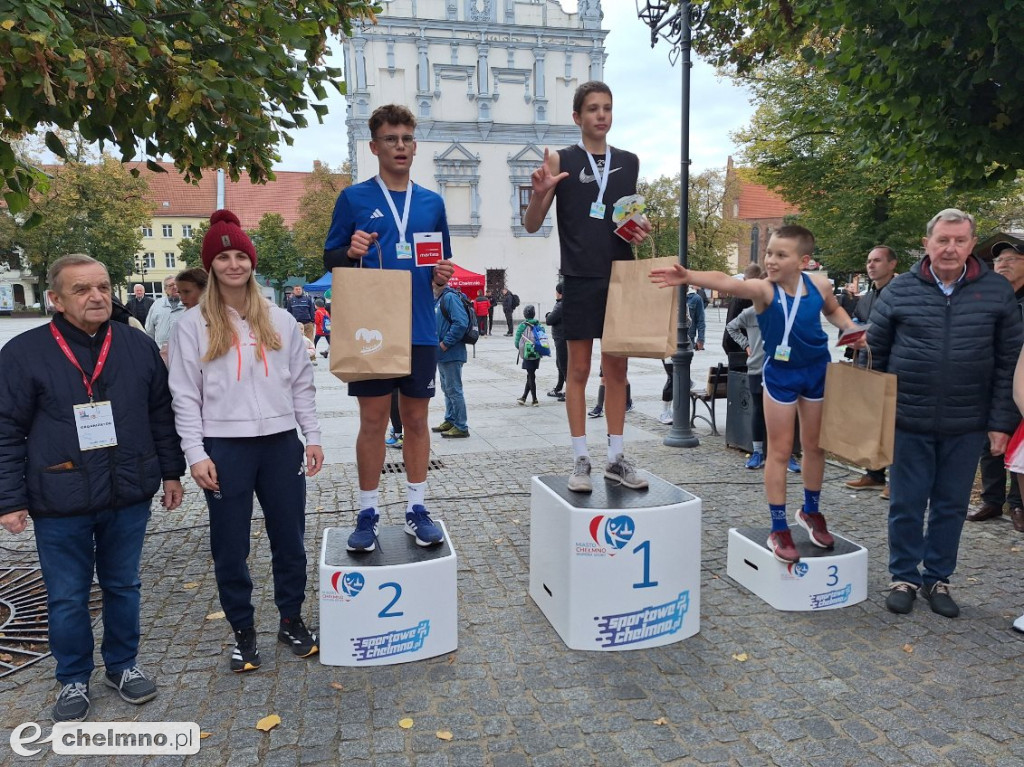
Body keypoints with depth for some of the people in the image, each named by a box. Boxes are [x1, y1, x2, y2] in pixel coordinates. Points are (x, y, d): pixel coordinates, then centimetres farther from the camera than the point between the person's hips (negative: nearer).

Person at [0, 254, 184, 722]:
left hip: (129, 497, 2)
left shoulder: (138, 346, 3)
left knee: (123, 587, 16)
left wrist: (171, 472, 9)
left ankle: (122, 665, 35)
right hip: (60, 504, -2)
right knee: (67, 597, 11)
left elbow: (161, 415, 9)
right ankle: (73, 680, 31)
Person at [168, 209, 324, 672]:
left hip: (281, 444, 2)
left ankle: (291, 620, 29)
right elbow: (185, 395, -1)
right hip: (225, 448, -2)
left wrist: (313, 437, 4)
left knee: (289, 539, 11)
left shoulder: (280, 321, 7)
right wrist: (196, 454, -9)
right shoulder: (192, 325, 0)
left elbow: (301, 385, 9)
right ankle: (243, 631, 25)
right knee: (230, 547, 8)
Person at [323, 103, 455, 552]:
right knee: (373, 421, 2)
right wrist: (351, 252, -16)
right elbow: (329, 259, 6)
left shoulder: (432, 203, 12)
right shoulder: (354, 198, 4)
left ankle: (417, 508, 18)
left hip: (420, 328, 3)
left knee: (416, 419, 8)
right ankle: (368, 513, 14)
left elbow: (443, 262, 18)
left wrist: (442, 277, -4)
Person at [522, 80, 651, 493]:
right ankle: (580, 460, 10)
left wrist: (640, 232, -1)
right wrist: (539, 193, -20)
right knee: (579, 370, 1)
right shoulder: (561, 161, 1)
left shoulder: (629, 161, 11)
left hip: (620, 277, 4)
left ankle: (617, 458, 16)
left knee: (617, 370, 8)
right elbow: (532, 225, 0)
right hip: (580, 279, -3)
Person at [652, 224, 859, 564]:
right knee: (780, 451, 2)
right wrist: (688, 277, -61)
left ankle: (811, 511, 37)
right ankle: (779, 528, 13)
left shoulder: (819, 286, -11)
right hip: (780, 373, -3)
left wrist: (852, 328, -6)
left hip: (817, 370, 3)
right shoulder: (764, 289, -23)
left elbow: (833, 311, 13)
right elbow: (726, 282, -43)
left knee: (815, 445, 15)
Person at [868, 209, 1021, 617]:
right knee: (906, 504, 8)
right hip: (909, 421, -1)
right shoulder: (900, 289, -1)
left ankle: (937, 579, 28)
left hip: (966, 425, 1)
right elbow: (874, 353, 5)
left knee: (951, 506, 12)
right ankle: (904, 577, 24)